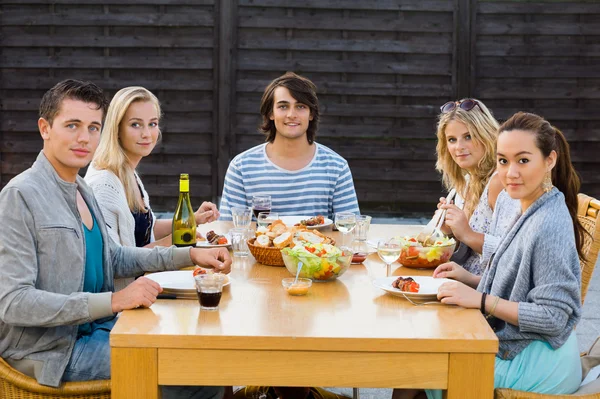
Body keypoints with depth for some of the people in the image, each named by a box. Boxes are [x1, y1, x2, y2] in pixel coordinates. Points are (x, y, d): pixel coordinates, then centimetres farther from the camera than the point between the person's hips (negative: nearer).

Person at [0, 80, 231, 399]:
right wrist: (113, 301, -29)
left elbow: (112, 258, 24)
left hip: (96, 327, 9)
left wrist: (190, 255, 12)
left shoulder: (81, 190, 10)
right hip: (52, 348, -8)